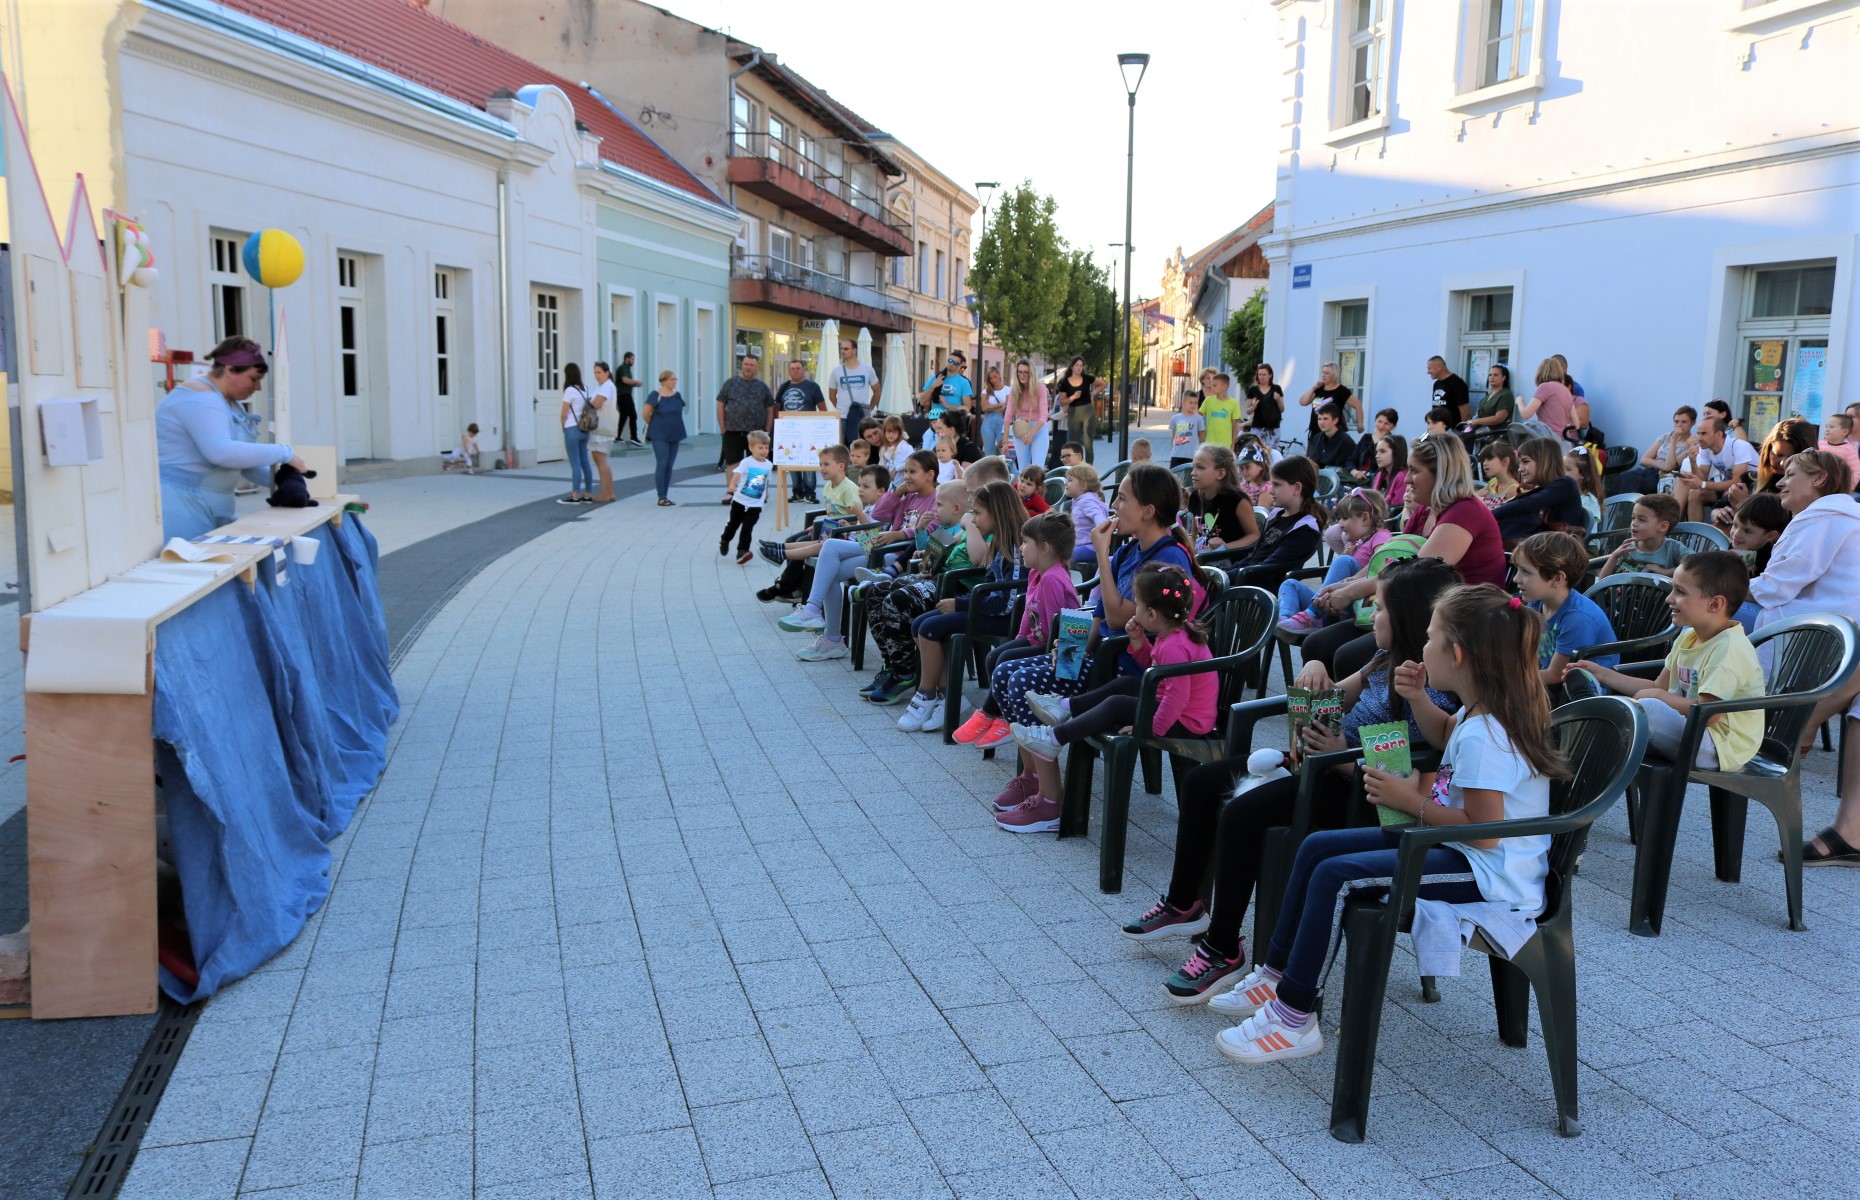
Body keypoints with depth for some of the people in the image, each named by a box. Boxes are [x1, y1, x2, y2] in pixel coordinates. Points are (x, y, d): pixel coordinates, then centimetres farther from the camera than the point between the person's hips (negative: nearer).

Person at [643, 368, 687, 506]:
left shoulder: (677, 395, 7)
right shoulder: (656, 396, -10)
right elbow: (646, 414, -9)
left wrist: (674, 426, 12)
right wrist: (655, 426, 4)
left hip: (674, 435, 6)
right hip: (660, 436, -6)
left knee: (669, 466, 8)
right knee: (661, 465, -8)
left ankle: (665, 496, 14)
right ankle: (661, 497, -5)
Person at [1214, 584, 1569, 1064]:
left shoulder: (1482, 738, -28)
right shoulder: (1481, 710, 4)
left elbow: (1484, 830, -28)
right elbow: (1444, 733, 27)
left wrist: (1413, 802, -18)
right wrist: (1416, 698, 8)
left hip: (1485, 874, -11)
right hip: (1458, 846, 11)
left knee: (1334, 875, -23)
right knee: (1316, 847, 8)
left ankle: (1294, 1016, -13)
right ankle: (1277, 974, 16)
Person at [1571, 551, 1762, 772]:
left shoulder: (1729, 648, -20)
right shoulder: (1688, 637, 9)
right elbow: (1659, 687, 17)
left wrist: (1658, 696, -14)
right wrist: (1603, 674, 12)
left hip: (1721, 748, -10)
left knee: (1648, 707, -31)